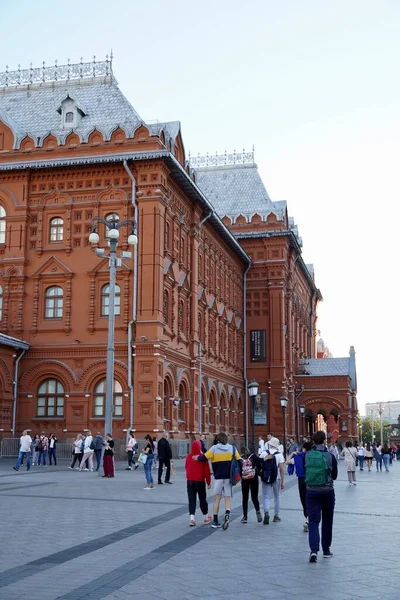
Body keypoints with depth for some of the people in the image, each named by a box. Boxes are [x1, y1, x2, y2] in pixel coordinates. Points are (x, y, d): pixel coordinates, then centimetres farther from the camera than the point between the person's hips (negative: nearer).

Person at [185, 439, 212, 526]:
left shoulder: (188, 457, -3)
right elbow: (206, 471, -9)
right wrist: (208, 482, -1)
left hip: (190, 481, 2)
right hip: (200, 481, -2)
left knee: (191, 500, 5)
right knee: (202, 499, 12)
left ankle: (192, 518, -8)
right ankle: (206, 517, 25)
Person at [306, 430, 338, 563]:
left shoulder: (307, 455, -6)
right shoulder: (330, 456, -9)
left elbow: (306, 471, 7)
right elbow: (334, 476, 2)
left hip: (311, 492, 0)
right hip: (327, 492, 0)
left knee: (313, 520, 0)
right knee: (327, 522, 15)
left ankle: (314, 550, -18)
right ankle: (326, 550, 24)